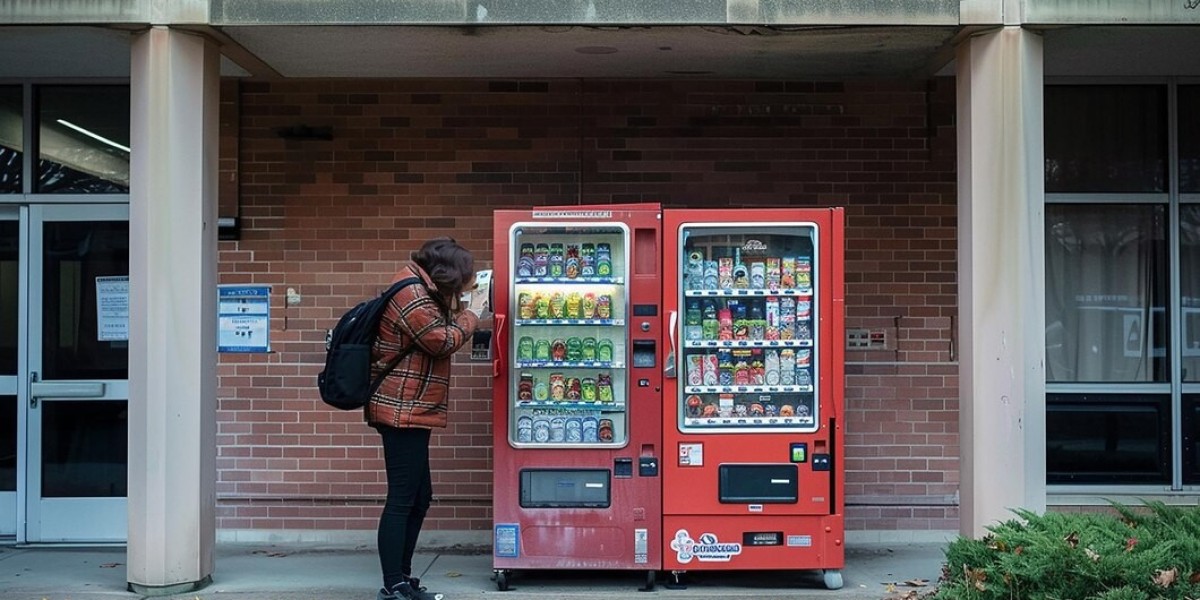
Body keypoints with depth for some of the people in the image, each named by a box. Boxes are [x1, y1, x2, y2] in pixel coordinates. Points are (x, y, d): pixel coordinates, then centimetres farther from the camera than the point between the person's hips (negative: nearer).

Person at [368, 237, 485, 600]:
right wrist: (471, 314, -4)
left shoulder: (418, 288, 18)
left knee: (420, 498, 15)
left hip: (410, 411, 11)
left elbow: (435, 334, 19)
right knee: (402, 500, -7)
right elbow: (443, 341, -17)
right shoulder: (412, 293, -15)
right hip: (404, 410, -11)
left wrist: (459, 310, 8)